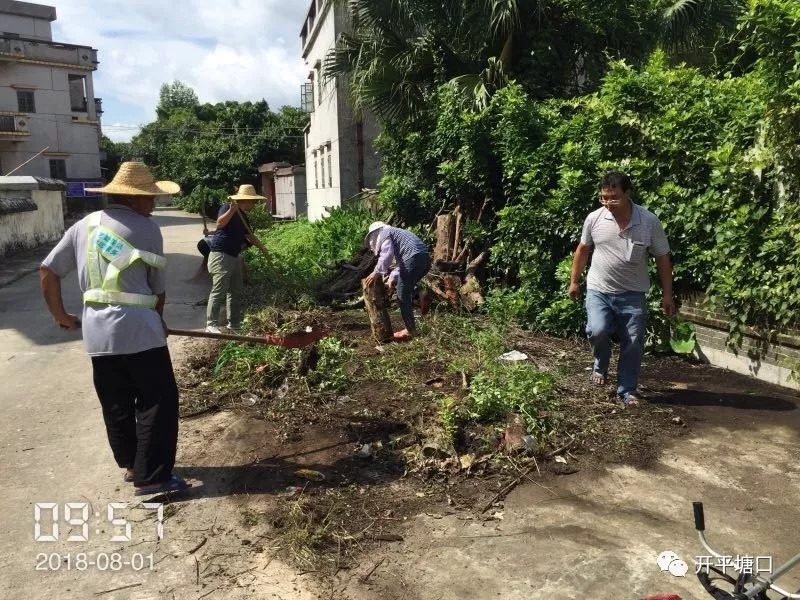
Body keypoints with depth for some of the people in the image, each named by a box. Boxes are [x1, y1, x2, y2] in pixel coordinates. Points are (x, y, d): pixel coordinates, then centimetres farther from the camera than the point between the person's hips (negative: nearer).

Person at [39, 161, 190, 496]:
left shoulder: (84, 226, 13)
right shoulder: (147, 229, -4)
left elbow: (47, 271, 13)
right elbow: (158, 288, 3)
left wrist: (60, 315, 22)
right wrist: (156, 320, 20)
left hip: (97, 331, 7)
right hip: (137, 328, -7)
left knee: (116, 404, 17)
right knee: (158, 402, 1)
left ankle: (131, 465, 31)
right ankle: (151, 477, 3)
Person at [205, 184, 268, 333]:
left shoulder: (243, 216, 15)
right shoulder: (227, 208, -10)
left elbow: (249, 235, 26)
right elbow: (220, 223, -30)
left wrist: (262, 248, 27)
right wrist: (231, 210, -40)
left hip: (235, 256, 10)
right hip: (221, 255, -10)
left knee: (236, 292, 14)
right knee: (218, 292, -9)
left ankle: (234, 323, 23)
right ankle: (211, 325, -4)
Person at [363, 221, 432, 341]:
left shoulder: (383, 233, 9)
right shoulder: (396, 233, 36)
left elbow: (387, 254, -10)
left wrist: (377, 272, -6)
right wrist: (393, 278, 26)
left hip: (413, 258, -9)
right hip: (425, 258, 9)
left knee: (403, 297, 1)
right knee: (406, 294, 22)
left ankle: (410, 331, 4)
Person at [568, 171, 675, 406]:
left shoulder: (649, 221, -10)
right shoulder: (594, 218, -7)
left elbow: (662, 258, -1)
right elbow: (583, 250, 9)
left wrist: (667, 294, -1)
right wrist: (574, 281, 12)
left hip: (633, 294, 0)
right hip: (599, 290, 0)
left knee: (633, 343, 2)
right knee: (597, 331, -19)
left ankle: (627, 390, 20)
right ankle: (601, 366, 13)